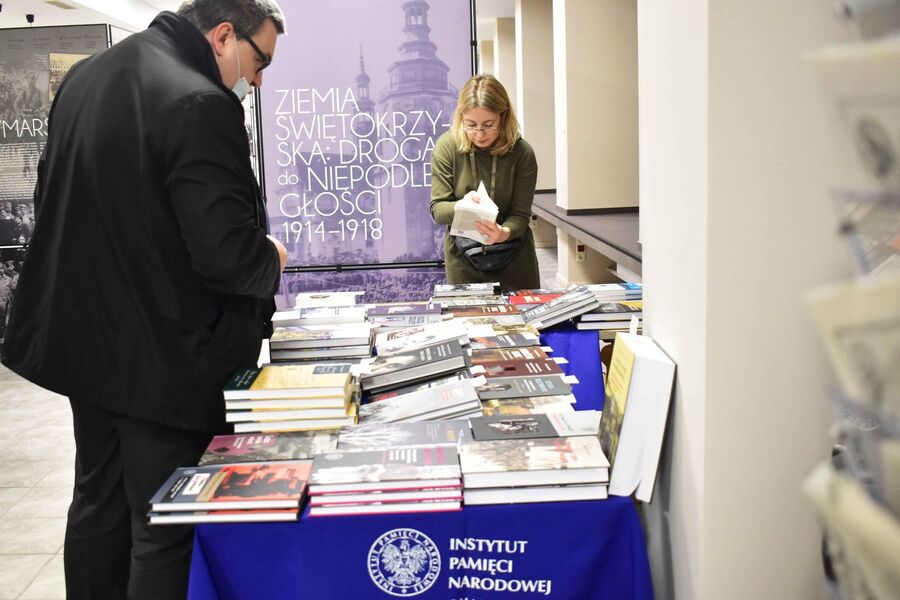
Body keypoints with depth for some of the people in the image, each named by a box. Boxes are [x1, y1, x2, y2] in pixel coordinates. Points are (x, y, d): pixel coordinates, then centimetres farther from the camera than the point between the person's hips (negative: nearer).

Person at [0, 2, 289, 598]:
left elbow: (55, 199, 16)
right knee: (165, 530, 5)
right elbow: (226, 254, -25)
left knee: (98, 504, 22)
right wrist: (271, 257, -4)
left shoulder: (85, 77, 6)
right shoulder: (200, 105, -23)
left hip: (84, 343, 9)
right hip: (164, 362, -8)